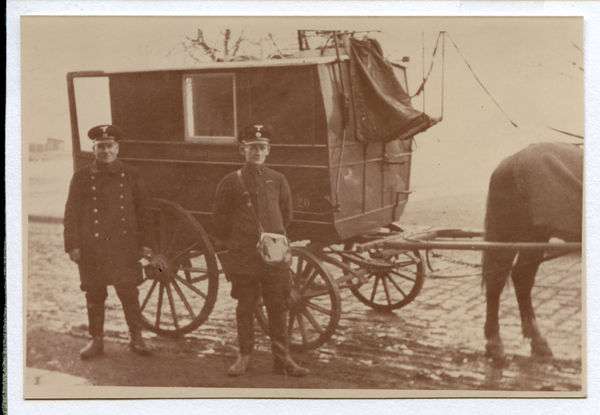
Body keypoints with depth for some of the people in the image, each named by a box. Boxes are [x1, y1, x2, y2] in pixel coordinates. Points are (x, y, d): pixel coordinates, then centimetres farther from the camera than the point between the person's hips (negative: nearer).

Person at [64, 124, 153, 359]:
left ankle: (136, 338, 15)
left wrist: (143, 243, 5)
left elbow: (143, 211, 8)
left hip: (125, 247, 0)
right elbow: (71, 214, 5)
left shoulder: (131, 176, 5)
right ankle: (96, 340, 20)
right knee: (94, 295, 7)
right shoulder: (81, 178, 4)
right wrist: (72, 245, -1)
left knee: (129, 293, 2)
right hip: (92, 248, 1)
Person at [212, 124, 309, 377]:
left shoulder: (278, 180, 7)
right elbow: (219, 221, 6)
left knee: (278, 308, 5)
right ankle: (245, 356, 21)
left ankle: (282, 359, 14)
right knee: (245, 308, 7)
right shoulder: (231, 182, -1)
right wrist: (231, 244, 9)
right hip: (243, 256, -2)